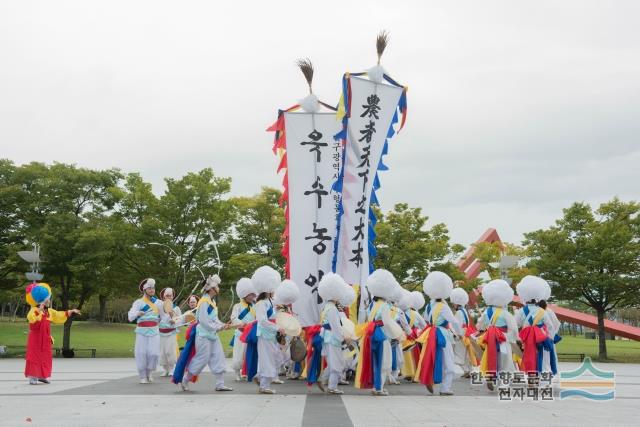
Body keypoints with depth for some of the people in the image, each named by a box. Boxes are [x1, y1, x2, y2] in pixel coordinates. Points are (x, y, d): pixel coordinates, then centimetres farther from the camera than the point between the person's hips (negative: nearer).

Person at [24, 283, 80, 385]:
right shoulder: (34, 310, -13)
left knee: (46, 356, 9)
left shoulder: (49, 311, 11)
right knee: (34, 356, -6)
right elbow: (31, 319, -33)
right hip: (35, 338, -8)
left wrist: (71, 311, 23)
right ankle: (33, 377, -2)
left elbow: (59, 315, 23)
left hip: (45, 339, 8)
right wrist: (39, 310, -41)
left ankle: (42, 375, 19)